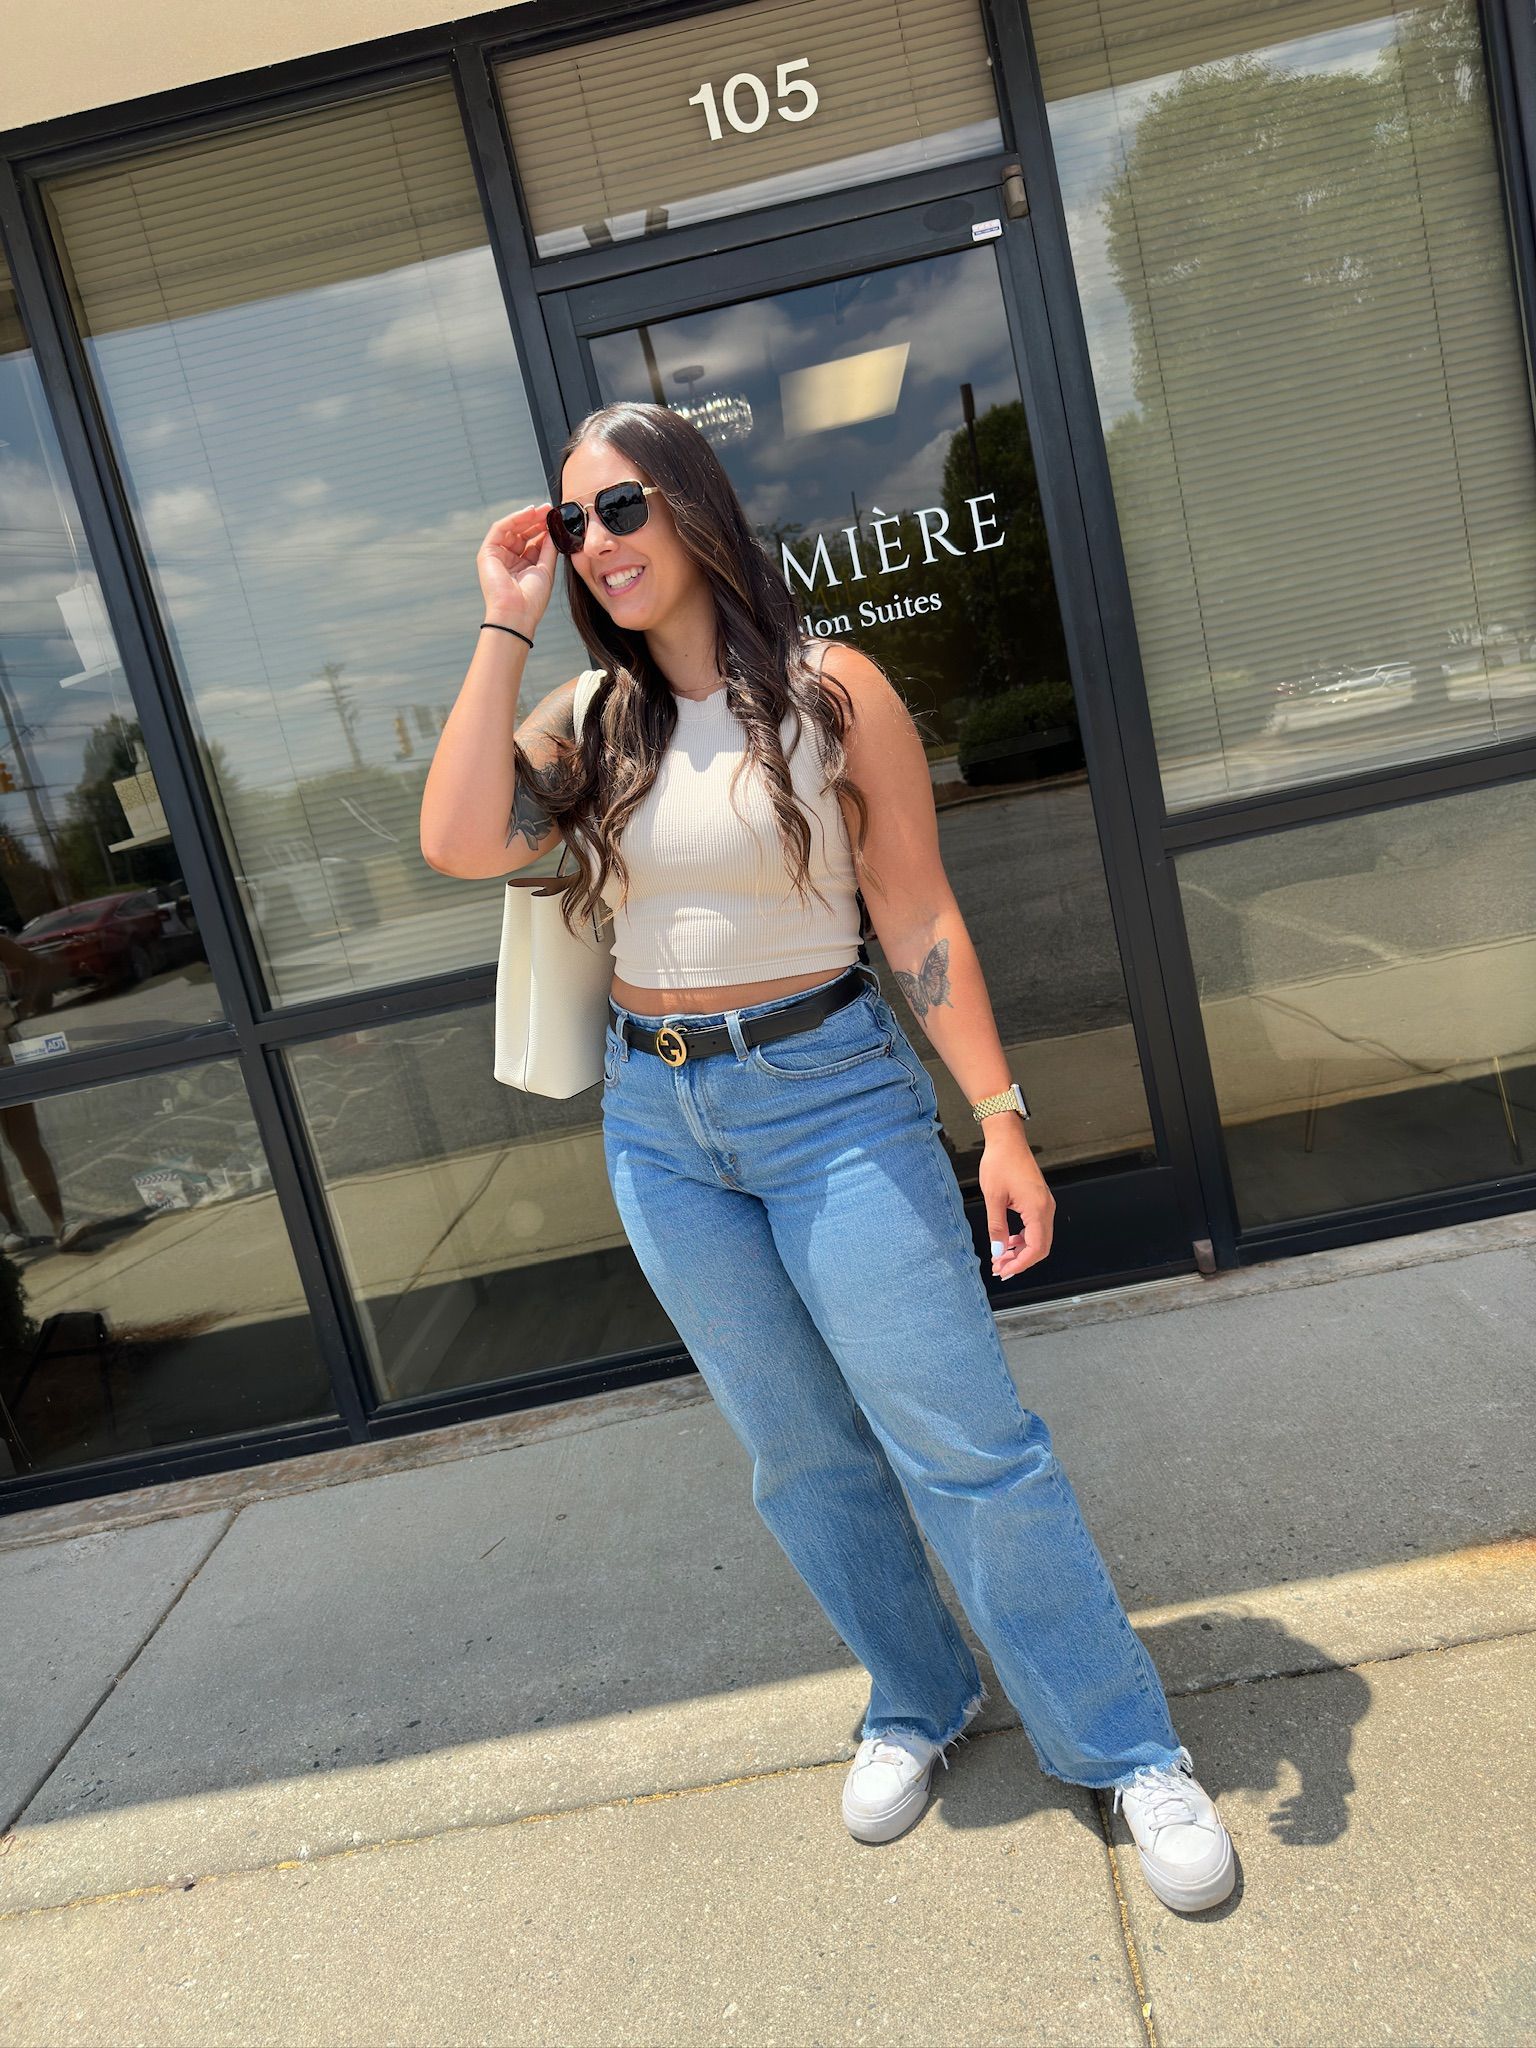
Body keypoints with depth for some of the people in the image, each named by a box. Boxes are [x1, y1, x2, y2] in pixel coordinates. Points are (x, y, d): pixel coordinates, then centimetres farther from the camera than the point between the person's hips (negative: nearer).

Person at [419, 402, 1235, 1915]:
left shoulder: (830, 691, -5)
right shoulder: (588, 725, 4)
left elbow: (919, 921, -6)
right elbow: (460, 844, -14)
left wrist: (999, 1119, -11)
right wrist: (505, 629, -9)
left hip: (832, 1093, -4)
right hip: (660, 1124, 4)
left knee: (961, 1438, -2)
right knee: (801, 1454, 14)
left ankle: (1130, 1748, 17)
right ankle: (917, 1704, 37)